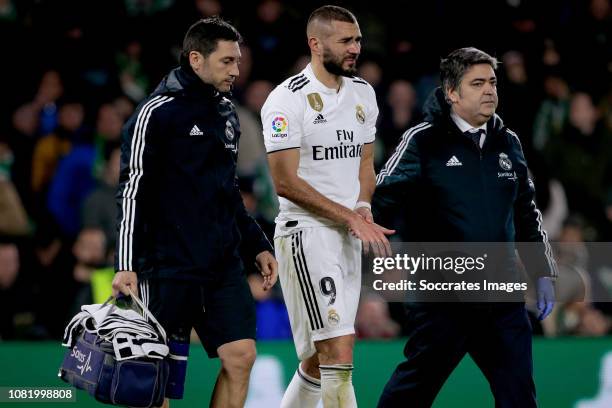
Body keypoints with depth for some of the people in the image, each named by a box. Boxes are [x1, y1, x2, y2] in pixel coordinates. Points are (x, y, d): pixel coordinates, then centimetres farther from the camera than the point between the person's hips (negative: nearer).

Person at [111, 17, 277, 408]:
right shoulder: (157, 112, -8)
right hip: (170, 266, -7)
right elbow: (133, 190, -10)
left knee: (241, 357, -3)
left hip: (225, 266, 7)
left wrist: (257, 245, 20)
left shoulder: (226, 113, 15)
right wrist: (126, 265, -16)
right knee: (162, 372, -2)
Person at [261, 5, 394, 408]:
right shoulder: (288, 99, -11)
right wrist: (350, 217, -16)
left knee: (319, 358, 11)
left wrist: (363, 208, 1)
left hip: (349, 236, 8)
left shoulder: (363, 94, 12)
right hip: (306, 233, -7)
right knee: (339, 353, -15)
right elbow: (286, 182, -14)